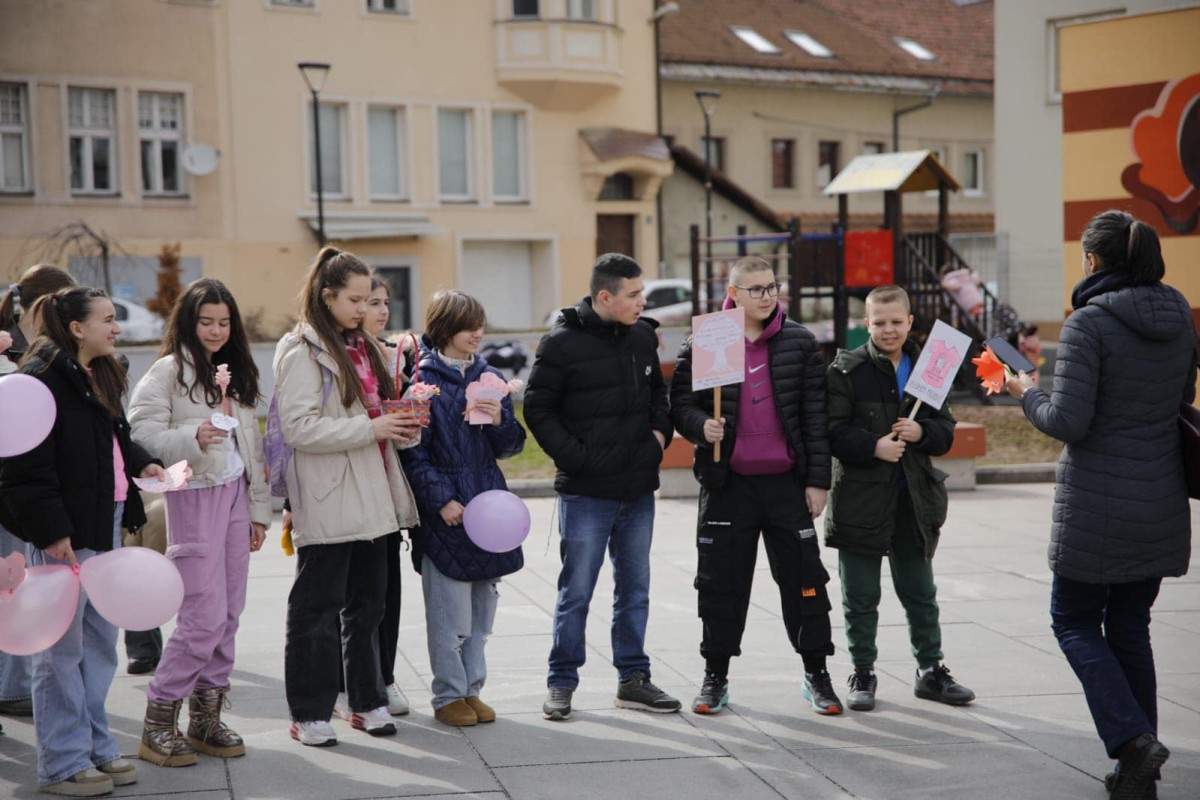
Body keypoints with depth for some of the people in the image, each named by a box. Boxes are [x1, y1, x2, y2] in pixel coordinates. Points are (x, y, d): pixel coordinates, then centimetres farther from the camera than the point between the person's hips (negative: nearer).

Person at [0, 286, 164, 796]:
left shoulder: (99, 376, 15)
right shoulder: (43, 377, -15)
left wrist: (141, 464, 8)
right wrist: (50, 530, -22)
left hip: (105, 523, 10)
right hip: (65, 531, -10)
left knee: (100, 641, 16)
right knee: (62, 648, -1)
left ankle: (95, 747, 27)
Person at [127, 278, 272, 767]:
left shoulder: (236, 372, 16)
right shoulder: (169, 370, -5)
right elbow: (141, 428, -15)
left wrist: (259, 507, 17)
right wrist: (193, 439, -29)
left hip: (234, 494, 7)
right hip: (194, 497, -7)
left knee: (229, 614, 7)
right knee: (205, 617, -10)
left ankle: (206, 716, 17)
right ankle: (158, 722, 2)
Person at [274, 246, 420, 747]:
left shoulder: (364, 348, 17)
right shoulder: (302, 352, -9)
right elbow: (299, 427, -18)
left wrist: (403, 425, 4)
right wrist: (370, 427, -20)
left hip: (372, 499, 8)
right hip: (328, 504, -8)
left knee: (369, 603, 14)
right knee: (318, 607, -1)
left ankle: (367, 701, 25)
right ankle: (308, 713, 8)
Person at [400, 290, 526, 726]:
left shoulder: (490, 377, 10)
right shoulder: (424, 381, -7)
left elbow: (510, 446, 12)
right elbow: (413, 452, -9)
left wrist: (500, 420, -8)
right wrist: (441, 499, -15)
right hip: (445, 513, -6)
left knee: (482, 613, 12)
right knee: (451, 615, -1)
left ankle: (472, 688, 23)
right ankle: (449, 695, 12)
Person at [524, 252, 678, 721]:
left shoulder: (643, 336, 7)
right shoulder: (563, 343, -10)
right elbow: (538, 409, -8)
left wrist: (660, 430, 4)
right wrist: (573, 456, -15)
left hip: (638, 489, 6)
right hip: (586, 492, -6)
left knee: (635, 590, 13)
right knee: (576, 592, 2)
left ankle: (633, 678, 24)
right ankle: (562, 683, 13)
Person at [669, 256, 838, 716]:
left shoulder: (800, 342, 3)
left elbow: (816, 414, 3)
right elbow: (681, 403, 3)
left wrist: (818, 479, -1)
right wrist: (701, 425, -19)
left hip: (787, 482, 1)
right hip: (728, 484, 0)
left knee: (803, 577, 4)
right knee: (721, 582, 6)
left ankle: (816, 674, 17)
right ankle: (716, 677, 19)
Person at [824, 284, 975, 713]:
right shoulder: (846, 369, -5)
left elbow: (946, 429, 7)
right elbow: (833, 431, -11)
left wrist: (921, 432, -13)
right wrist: (873, 446, -23)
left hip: (914, 497, 3)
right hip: (861, 497, -3)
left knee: (921, 593, 13)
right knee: (861, 597, 6)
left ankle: (930, 670, 26)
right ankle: (863, 673, 18)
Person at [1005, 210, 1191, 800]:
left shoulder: (1089, 324, -16)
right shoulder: (1180, 321, 6)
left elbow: (1068, 422, -19)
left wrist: (1027, 394, -1)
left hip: (1097, 505, -6)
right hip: (1161, 503, 6)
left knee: (1074, 621, 10)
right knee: (1129, 627, 16)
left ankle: (1132, 738, -7)